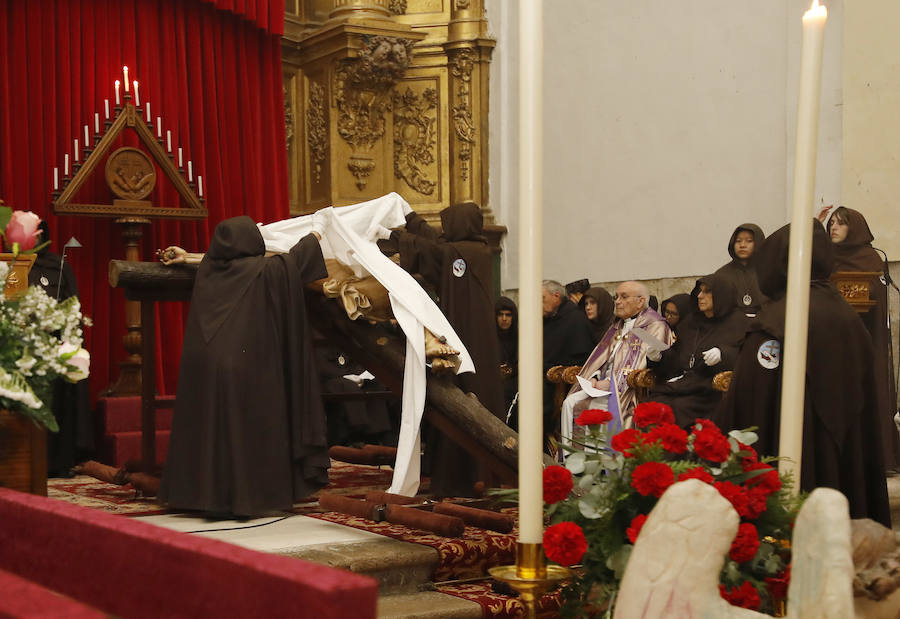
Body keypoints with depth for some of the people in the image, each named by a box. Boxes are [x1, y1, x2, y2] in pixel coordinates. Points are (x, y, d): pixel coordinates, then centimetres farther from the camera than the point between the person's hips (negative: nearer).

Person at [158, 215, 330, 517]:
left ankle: (207, 495, 18)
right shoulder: (264, 271, -7)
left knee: (211, 429, 11)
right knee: (243, 430, 3)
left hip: (205, 365, 5)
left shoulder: (209, 269, 5)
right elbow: (294, 256, 8)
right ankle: (241, 499, 6)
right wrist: (317, 232, 28)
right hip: (245, 367, -5)